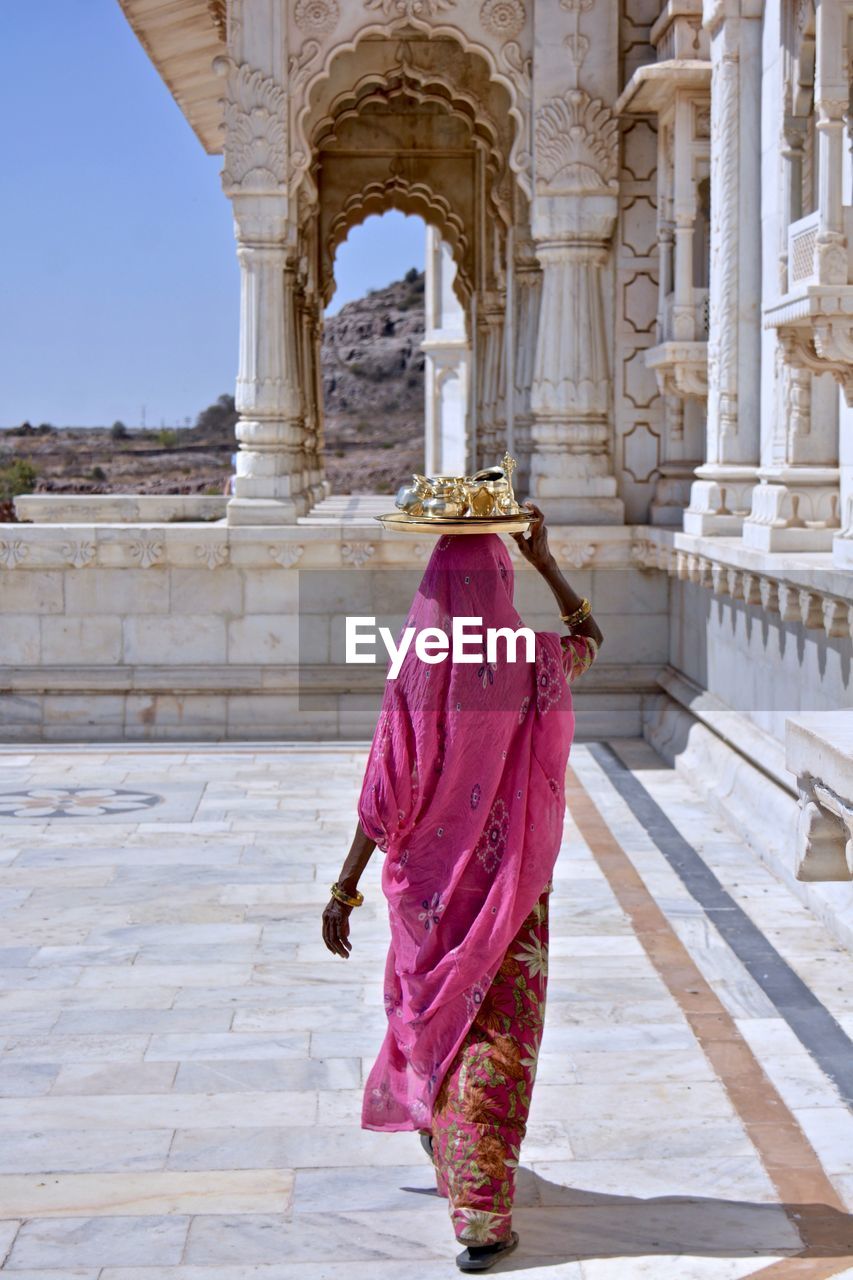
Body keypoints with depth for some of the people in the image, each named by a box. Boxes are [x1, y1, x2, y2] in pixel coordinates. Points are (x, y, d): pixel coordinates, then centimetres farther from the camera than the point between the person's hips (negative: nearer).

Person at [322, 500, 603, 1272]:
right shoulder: (534, 666, -10)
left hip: (429, 887, 0)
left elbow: (386, 800, -13)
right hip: (510, 890, 0)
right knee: (495, 1046, 3)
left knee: (431, 1014, 22)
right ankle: (483, 1219, 1)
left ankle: (447, 1149, 44)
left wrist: (344, 890, -6)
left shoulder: (414, 679, -14)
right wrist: (546, 561, 15)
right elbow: (588, 636, 16)